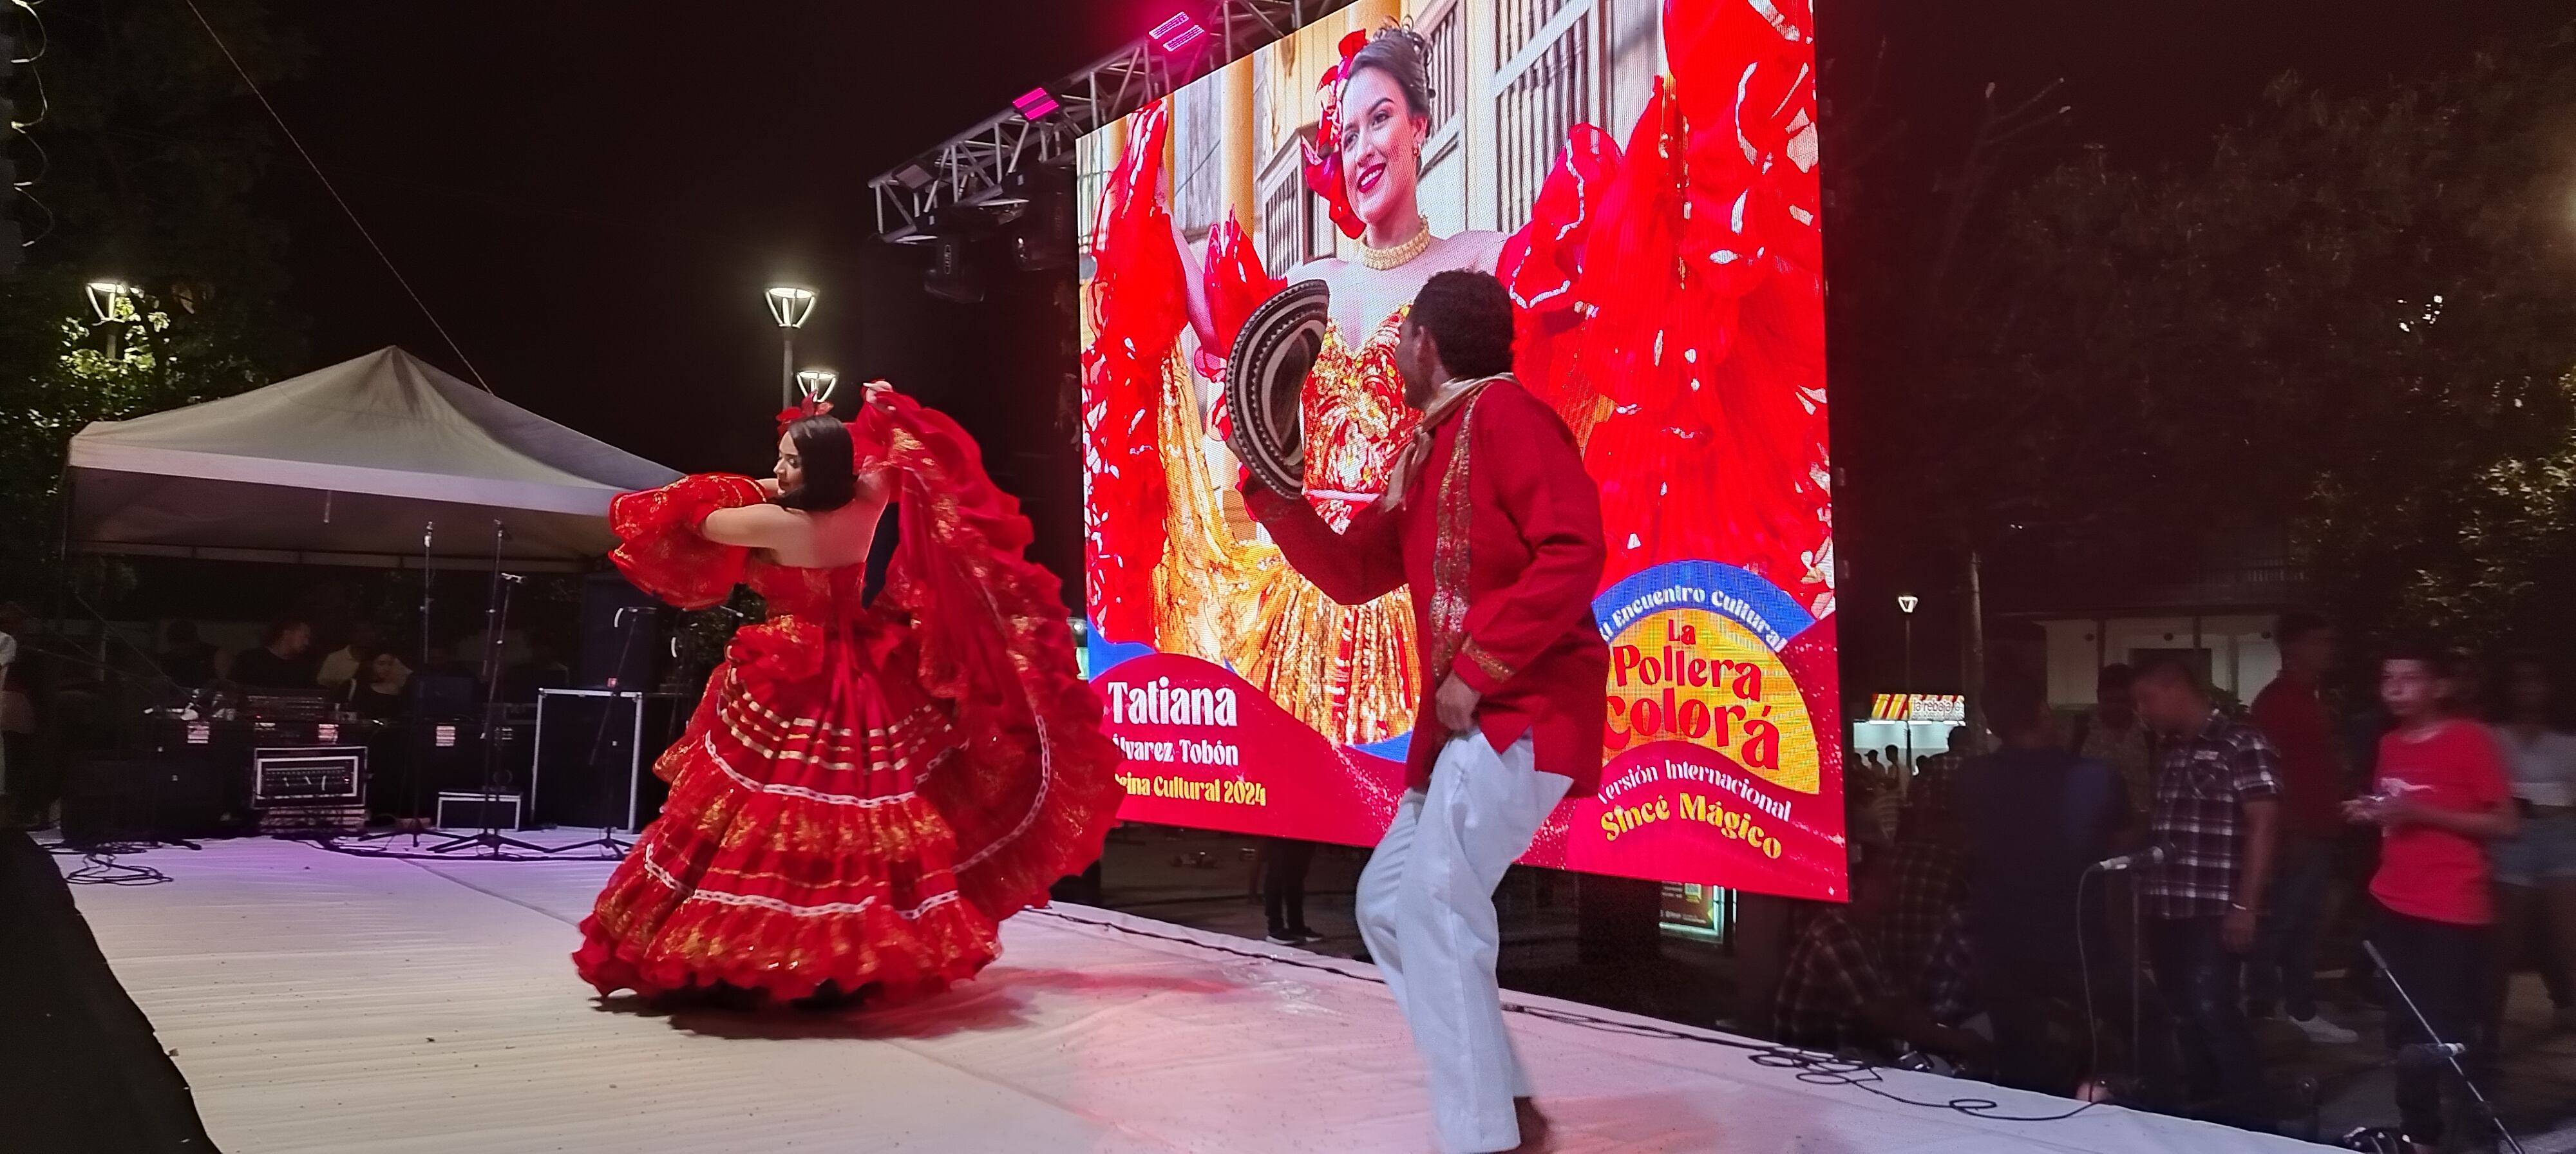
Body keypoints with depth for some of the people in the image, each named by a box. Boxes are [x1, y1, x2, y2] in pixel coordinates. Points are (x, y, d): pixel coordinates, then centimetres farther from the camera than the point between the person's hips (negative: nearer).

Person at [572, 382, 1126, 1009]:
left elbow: (701, 521, -1)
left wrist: (759, 492, 10)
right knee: (857, 812, 6)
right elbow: (894, 461, 17)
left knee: (765, 815, -1)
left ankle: (735, 964, 0)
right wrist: (887, 411, 25)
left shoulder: (775, 523, -18)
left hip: (787, 686, -5)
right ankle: (847, 964, 8)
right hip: (859, 682, 6)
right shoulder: (863, 509, -3)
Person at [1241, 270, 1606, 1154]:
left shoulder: (1504, 414, -10)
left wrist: (1477, 668, -20)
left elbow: (1572, 555, -21)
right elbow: (1352, 573, 21)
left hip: (1525, 711, -10)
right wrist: (1276, 497, 7)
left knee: (1435, 908, -17)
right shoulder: (1423, 457, 18)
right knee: (1386, 901, 12)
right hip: (1467, 719, 10)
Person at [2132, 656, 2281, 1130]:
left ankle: (2251, 1124, 1)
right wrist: (2144, 895, 14)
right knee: (2184, 1019, 10)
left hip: (2214, 912, -7)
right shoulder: (2168, 749, 15)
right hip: (2166, 910, 7)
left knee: (2214, 1013, -11)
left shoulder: (2242, 744, -6)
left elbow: (2261, 827, -11)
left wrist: (2245, 905, -17)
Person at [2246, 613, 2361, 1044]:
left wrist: (2334, 821, 18)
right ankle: (2260, 1010, -2)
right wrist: (2292, 829, -21)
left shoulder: (2313, 697, 18)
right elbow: (2272, 769, -17)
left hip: (2318, 831, 9)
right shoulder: (2275, 700, -11)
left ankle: (2301, 1011, 19)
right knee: (2280, 923, -7)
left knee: (2305, 925, 12)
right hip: (2296, 833, -9)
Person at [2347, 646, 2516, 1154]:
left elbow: (2505, 824, -12)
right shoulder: (2390, 744, 11)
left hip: (2454, 912, -7)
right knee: (2404, 1027, 11)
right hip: (2393, 904, 7)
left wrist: (2420, 812, -20)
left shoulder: (2471, 740, -10)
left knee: (2449, 1031, -7)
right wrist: (2370, 812, 3)